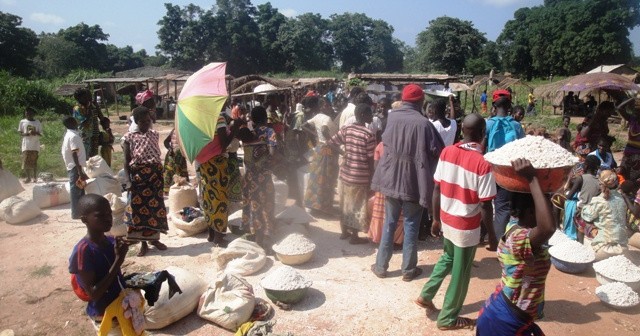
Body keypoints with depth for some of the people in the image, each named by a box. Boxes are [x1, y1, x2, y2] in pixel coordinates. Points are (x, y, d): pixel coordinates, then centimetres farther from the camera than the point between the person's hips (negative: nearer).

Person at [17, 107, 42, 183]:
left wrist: (36, 133, -18)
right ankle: (28, 177, 6)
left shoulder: (37, 123, 4)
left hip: (35, 145, 0)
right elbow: (20, 133, 4)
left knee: (34, 161, 1)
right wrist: (27, 133, -17)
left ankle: (35, 177, 9)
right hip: (26, 145, 0)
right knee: (26, 161, -2)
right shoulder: (22, 122, 4)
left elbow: (41, 134, 5)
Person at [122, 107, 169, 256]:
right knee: (138, 208, 1)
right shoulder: (129, 137, -3)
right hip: (138, 176, -3)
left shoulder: (155, 135, 7)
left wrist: (161, 176, 10)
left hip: (155, 175, 3)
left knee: (155, 206, 6)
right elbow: (126, 161, -5)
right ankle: (143, 243, 11)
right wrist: (128, 180, -14)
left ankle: (155, 239, 22)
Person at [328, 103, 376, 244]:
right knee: (357, 206, 8)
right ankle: (354, 237, 19)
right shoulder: (369, 134, -15)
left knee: (345, 203, 18)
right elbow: (370, 159, -13)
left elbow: (331, 143, -1)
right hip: (361, 176, -5)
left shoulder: (346, 129, -1)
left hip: (345, 172, 5)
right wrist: (371, 177, -2)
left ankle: (344, 231, 32)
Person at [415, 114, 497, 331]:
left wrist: (436, 219, 10)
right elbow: (485, 206, -17)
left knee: (448, 258, 30)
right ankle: (448, 318, 28)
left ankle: (426, 295, 32)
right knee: (460, 273, 13)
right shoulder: (482, 164, -21)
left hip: (446, 221, 5)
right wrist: (492, 235, -4)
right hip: (467, 227, -5)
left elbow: (436, 189, -1)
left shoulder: (447, 152, -6)